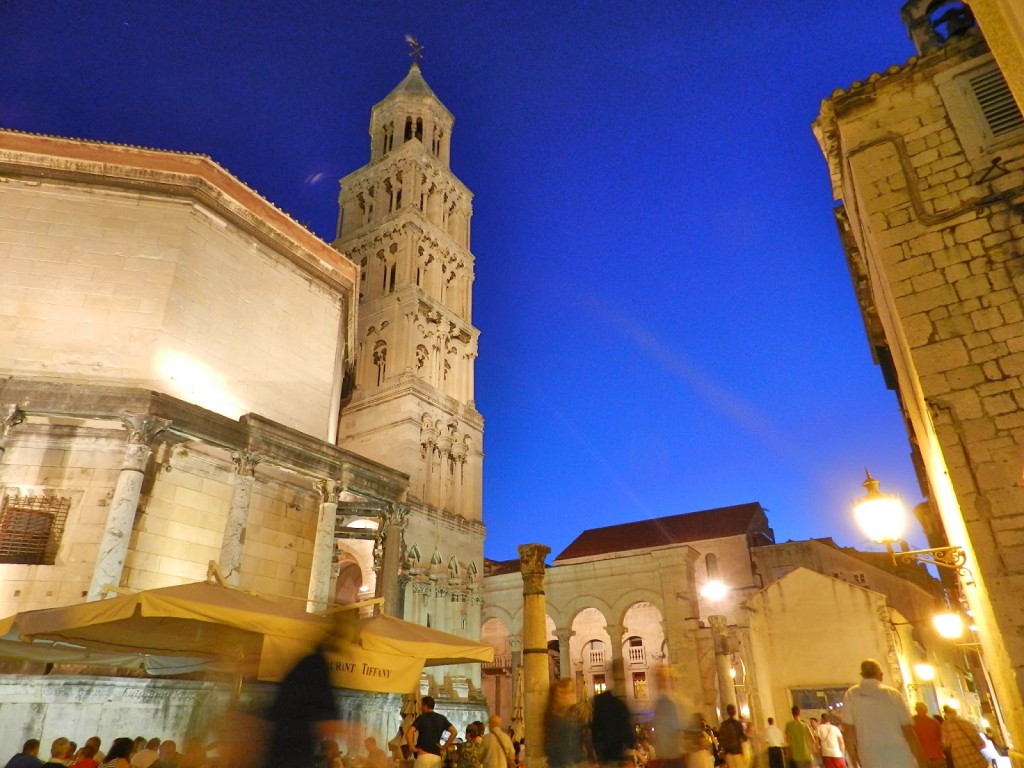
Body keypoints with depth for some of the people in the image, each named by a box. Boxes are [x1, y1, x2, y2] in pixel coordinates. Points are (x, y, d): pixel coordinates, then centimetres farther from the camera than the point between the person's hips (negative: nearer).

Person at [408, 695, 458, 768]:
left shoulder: (421, 718, -3)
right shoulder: (441, 718, 11)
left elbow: (408, 734, -17)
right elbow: (454, 732, 4)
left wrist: (412, 748, -5)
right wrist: (444, 746, 7)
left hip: (424, 755, -5)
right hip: (437, 756, 5)